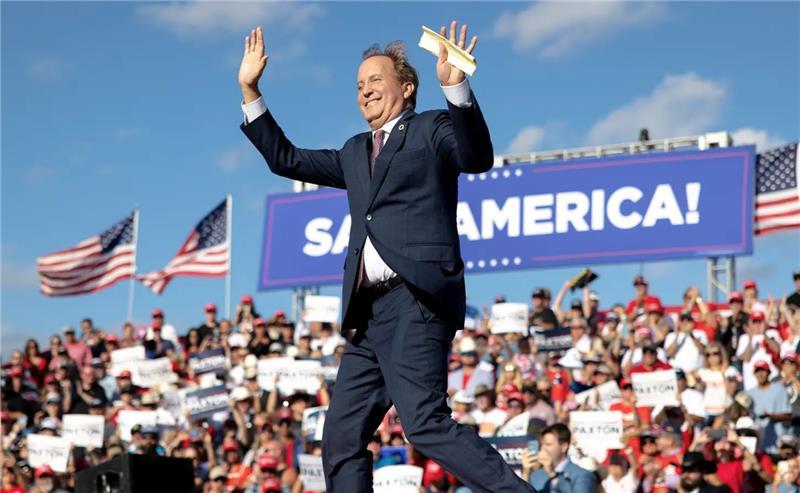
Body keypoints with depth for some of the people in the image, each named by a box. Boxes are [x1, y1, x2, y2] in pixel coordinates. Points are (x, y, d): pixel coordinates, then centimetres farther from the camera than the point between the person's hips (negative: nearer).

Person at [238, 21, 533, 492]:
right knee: (342, 439, 4)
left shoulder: (431, 129, 7)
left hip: (417, 300, -8)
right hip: (372, 313, 8)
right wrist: (249, 90, 27)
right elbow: (286, 159, 33)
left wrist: (455, 86, -28)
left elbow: (477, 156, -13)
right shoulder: (356, 153, 27)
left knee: (425, 422, -24)